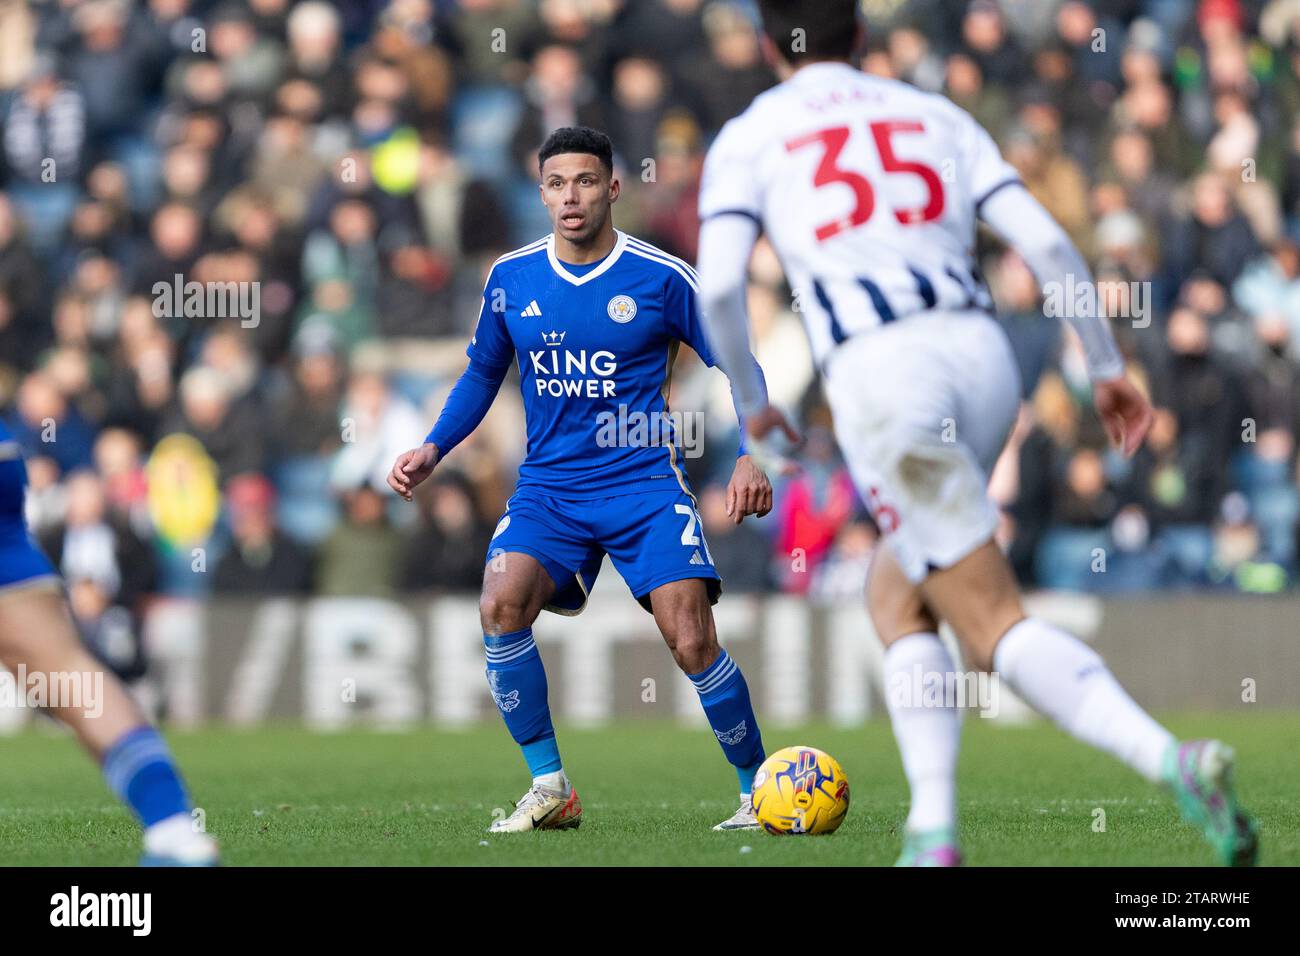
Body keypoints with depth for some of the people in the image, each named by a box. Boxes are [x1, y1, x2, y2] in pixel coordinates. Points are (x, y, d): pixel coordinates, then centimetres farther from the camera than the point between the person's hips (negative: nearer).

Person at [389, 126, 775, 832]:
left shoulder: (662, 278, -4)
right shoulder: (511, 279, 4)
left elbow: (738, 367, 5)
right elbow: (482, 374, 19)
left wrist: (750, 456, -8)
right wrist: (433, 449, 6)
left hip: (644, 483, -3)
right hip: (547, 485, 3)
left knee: (692, 643, -16)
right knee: (501, 606, -23)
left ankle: (757, 787, 5)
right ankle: (548, 788, -11)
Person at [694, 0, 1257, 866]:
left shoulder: (747, 139, 13)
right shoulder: (937, 117, 22)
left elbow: (718, 284, -3)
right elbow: (1046, 241, 10)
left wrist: (750, 398, 13)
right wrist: (1108, 365, 16)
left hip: (882, 371, -5)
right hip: (982, 355, 5)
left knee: (995, 625, -4)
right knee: (896, 596, 21)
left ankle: (1172, 761, -26)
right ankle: (933, 831, 5)